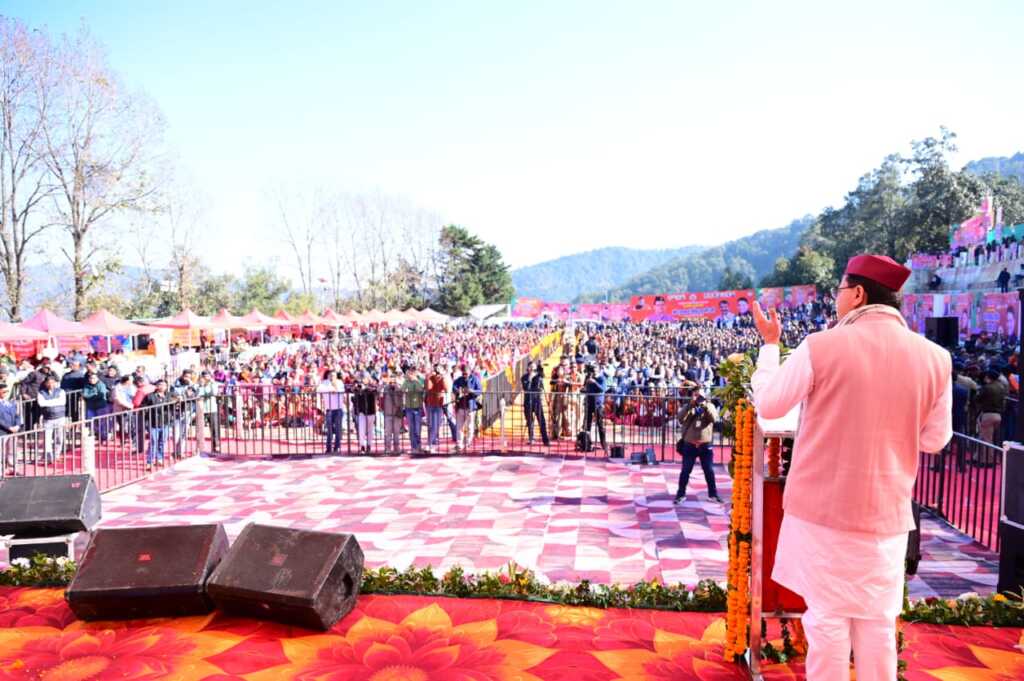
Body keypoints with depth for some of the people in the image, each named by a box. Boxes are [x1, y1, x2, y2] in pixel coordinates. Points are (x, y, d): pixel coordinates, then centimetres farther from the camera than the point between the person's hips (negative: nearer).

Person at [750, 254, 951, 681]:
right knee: (878, 619, 15)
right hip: (886, 510, 3)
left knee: (827, 614, 8)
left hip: (822, 507, -3)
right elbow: (935, 439, 6)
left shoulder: (821, 347, -15)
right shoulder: (935, 357, -4)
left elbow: (767, 405, -4)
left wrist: (769, 343, 8)